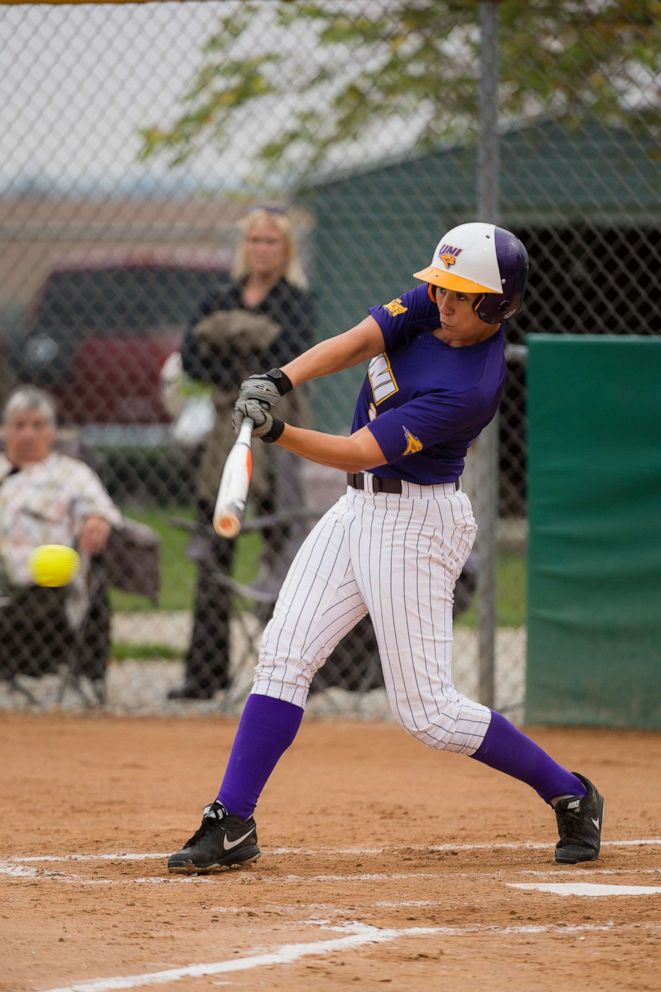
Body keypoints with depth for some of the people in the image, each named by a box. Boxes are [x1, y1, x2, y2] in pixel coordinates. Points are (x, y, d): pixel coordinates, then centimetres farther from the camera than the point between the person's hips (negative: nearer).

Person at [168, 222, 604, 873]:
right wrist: (279, 380, -31)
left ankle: (569, 795, 10)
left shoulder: (470, 388, -25)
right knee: (284, 656, 0)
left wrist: (277, 433, -39)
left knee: (425, 711, -5)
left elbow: (358, 452, -27)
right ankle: (231, 825, 1)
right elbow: (357, 342, -14)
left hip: (414, 523, -8)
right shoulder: (432, 304, -3)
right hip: (359, 508, 8)